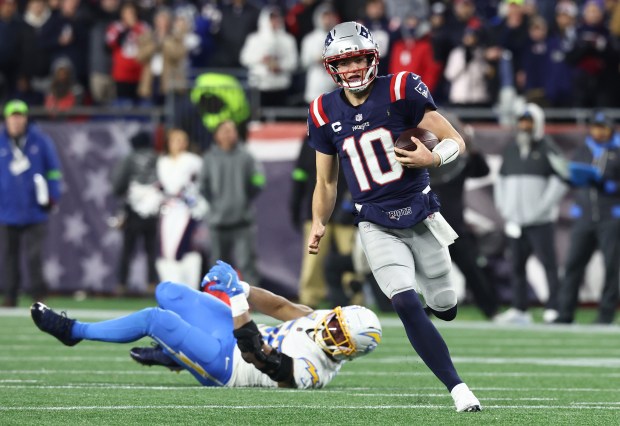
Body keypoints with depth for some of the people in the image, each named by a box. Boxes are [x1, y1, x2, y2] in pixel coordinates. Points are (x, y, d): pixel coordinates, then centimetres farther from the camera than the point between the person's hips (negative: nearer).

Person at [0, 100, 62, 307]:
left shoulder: (40, 141, 1)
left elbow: (53, 168, 7)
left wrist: (53, 196, 1)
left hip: (34, 211, -2)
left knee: (34, 255, -8)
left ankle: (39, 296, -3)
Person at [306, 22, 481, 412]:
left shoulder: (400, 91, -9)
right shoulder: (325, 113, 1)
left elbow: (456, 141, -8)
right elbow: (326, 183, 13)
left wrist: (433, 159, -29)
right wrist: (319, 224, -2)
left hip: (421, 216, -1)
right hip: (377, 228, 1)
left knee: (444, 308, 8)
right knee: (407, 305, -19)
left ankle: (435, 292, 47)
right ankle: (457, 388, -15)